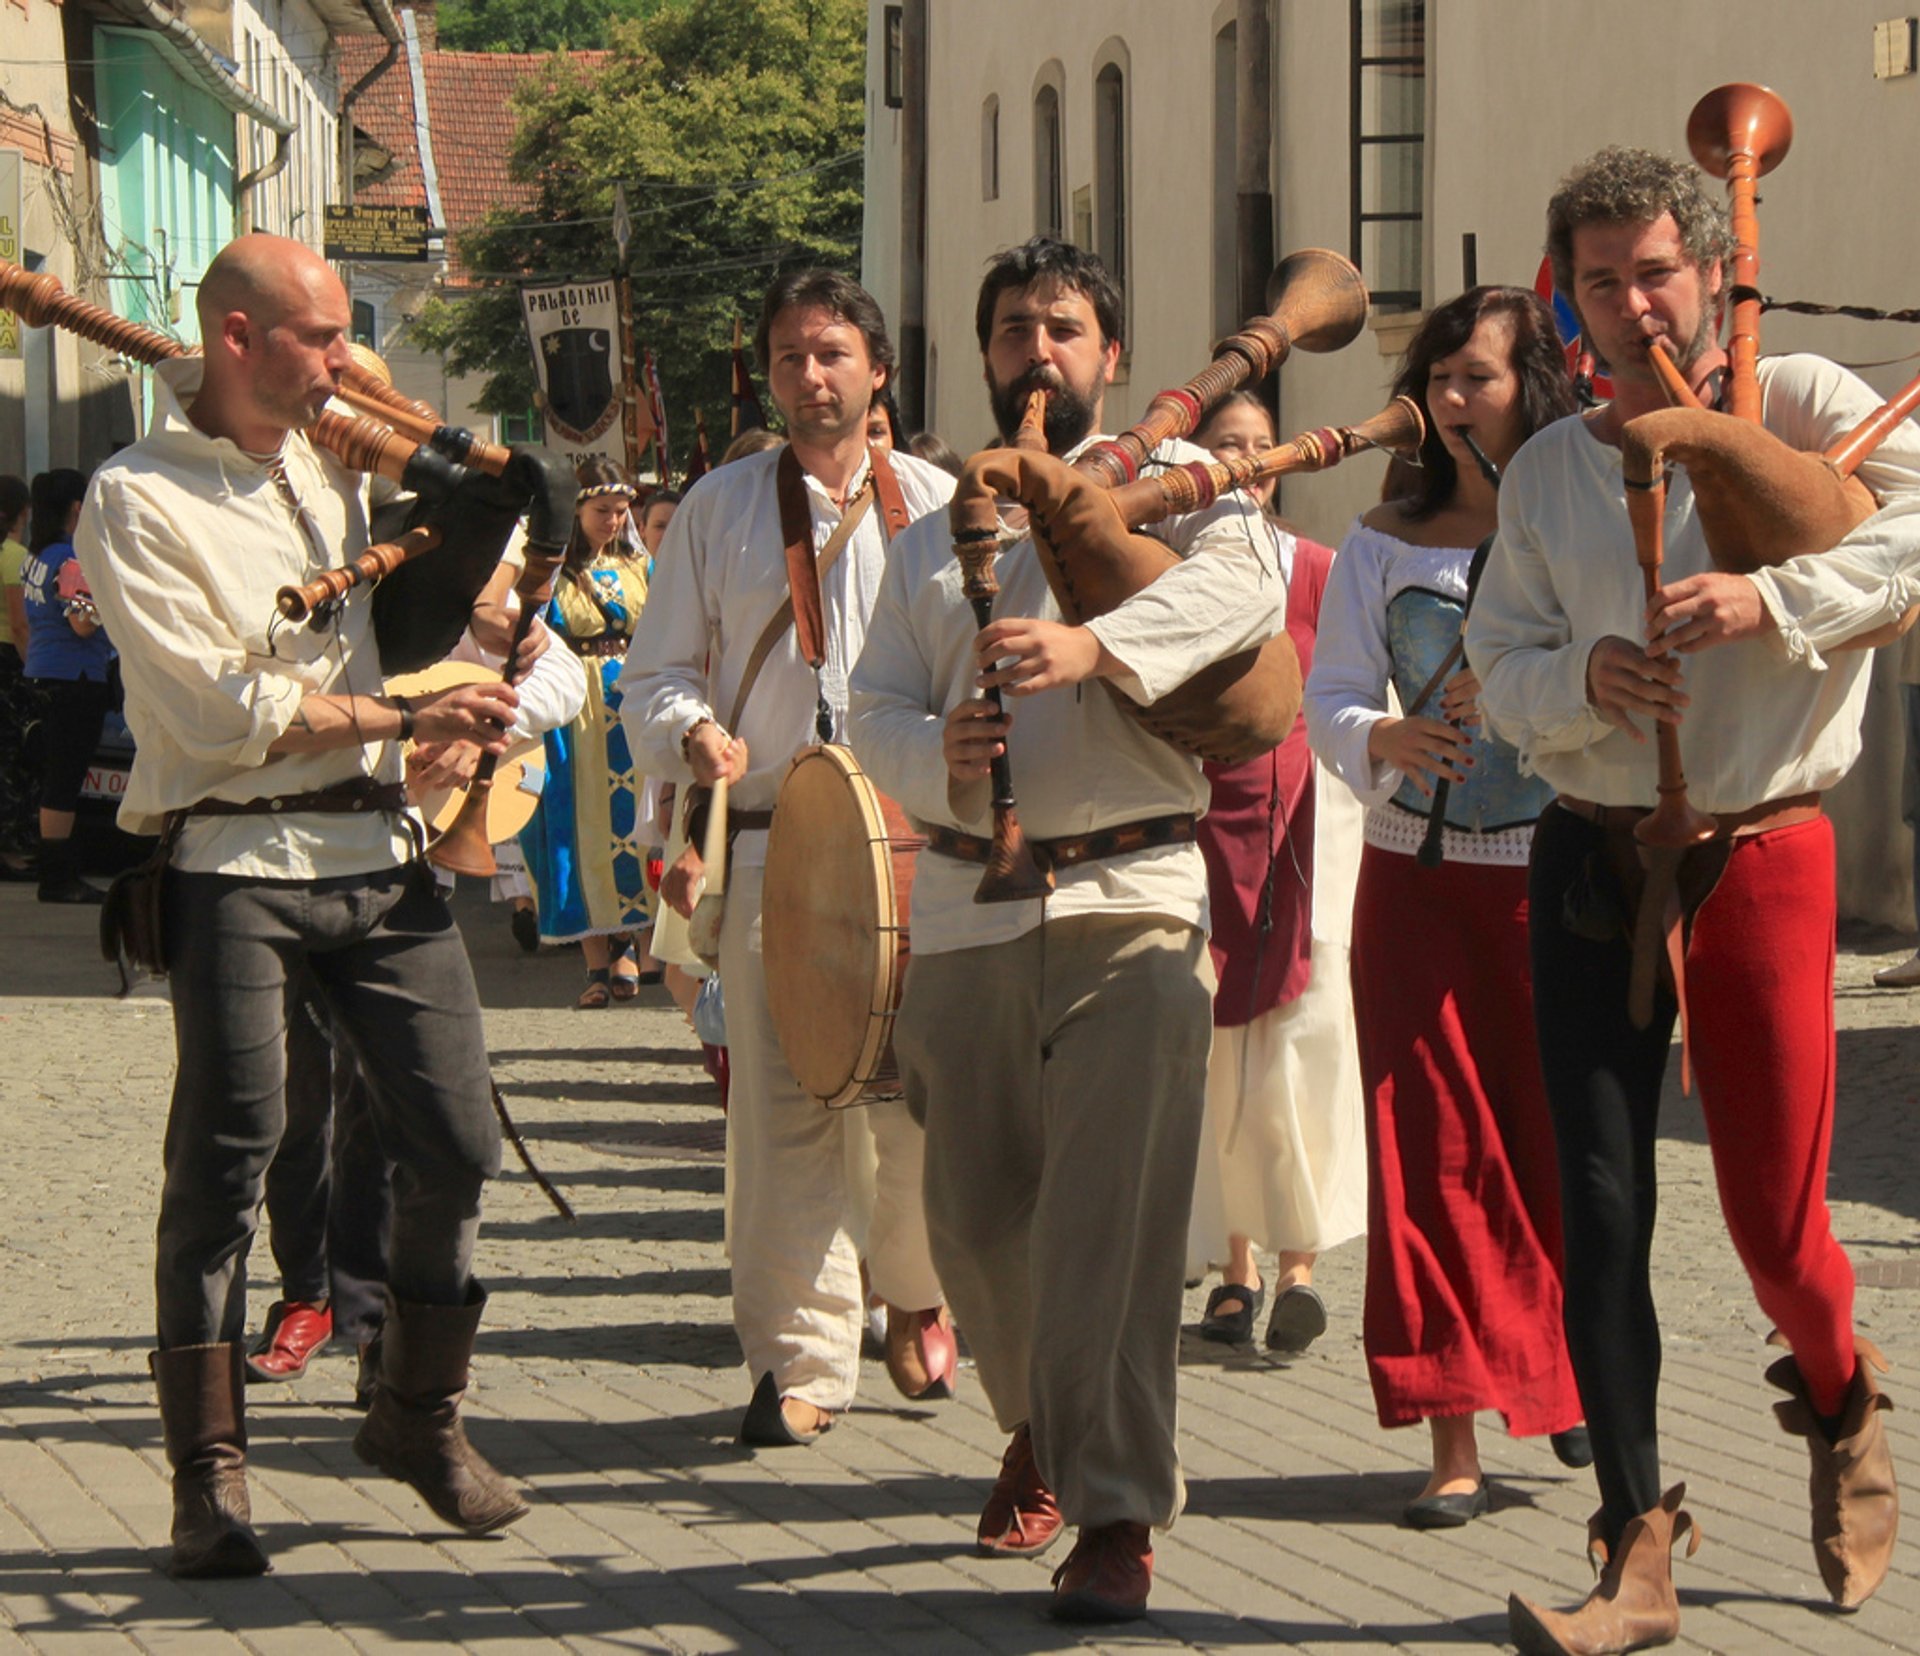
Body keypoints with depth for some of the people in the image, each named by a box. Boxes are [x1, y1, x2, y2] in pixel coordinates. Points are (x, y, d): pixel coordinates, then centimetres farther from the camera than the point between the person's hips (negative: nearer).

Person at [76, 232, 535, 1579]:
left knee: (457, 1140, 4)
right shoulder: (139, 501, -7)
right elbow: (224, 711, -13)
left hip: (383, 848, 6)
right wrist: (404, 716, -11)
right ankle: (212, 1476, 4)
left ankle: (422, 1414, 22)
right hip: (240, 863, -6)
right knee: (226, 1163, -4)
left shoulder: (337, 466, 13)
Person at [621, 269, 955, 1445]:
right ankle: (801, 1359, 0)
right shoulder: (719, 509, 11)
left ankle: (917, 1290, 25)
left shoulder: (939, 504, 11)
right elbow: (658, 672, 12)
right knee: (783, 1105, -7)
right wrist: (694, 731, -10)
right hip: (770, 840, 0)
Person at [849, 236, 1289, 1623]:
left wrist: (1094, 646, -29)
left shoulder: (1166, 482, 7)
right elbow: (876, 705, 13)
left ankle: (1119, 1515, -8)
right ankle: (1041, 1428, 34)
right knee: (977, 1214, 9)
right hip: (967, 904, 4)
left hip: (1130, 896, -4)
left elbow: (1246, 584, -14)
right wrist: (939, 756, -11)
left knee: (1113, 1215, -12)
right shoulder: (936, 532, 20)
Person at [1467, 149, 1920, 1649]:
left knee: (1774, 1215, 0)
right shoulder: (1547, 471, 11)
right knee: (1600, 1210, -3)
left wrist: (1769, 599, -27)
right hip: (1590, 862, 3)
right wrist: (1582, 677, -14)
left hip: (1760, 855, -3)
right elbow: (1499, 662, 8)